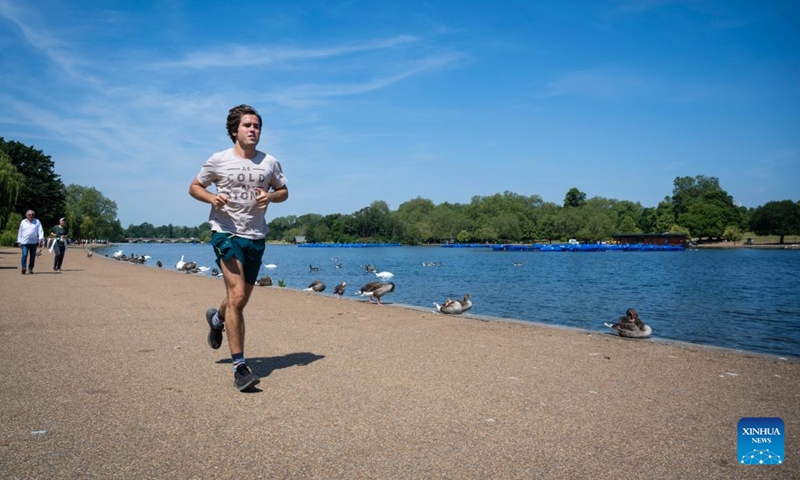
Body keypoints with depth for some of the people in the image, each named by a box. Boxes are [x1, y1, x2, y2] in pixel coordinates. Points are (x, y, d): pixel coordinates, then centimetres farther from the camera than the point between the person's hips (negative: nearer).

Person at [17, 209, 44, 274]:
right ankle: (23, 268, -18)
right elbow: (20, 232, 16)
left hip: (34, 242, 0)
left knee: (32, 256, 4)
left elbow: (40, 231, -1)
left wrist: (41, 238, -16)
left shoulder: (37, 222, 8)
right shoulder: (23, 222, 12)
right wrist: (19, 241, 13)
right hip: (24, 242, 0)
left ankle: (30, 269, 13)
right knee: (24, 255, -15)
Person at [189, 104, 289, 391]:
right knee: (237, 296, -15)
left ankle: (217, 319, 52)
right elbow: (194, 187, 9)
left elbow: (284, 191, 16)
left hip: (256, 237, 4)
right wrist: (211, 198, -13)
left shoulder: (270, 163, 6)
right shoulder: (218, 161, 0)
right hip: (226, 233, -4)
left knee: (242, 299, 16)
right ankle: (240, 367, -10)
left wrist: (271, 197, -8)